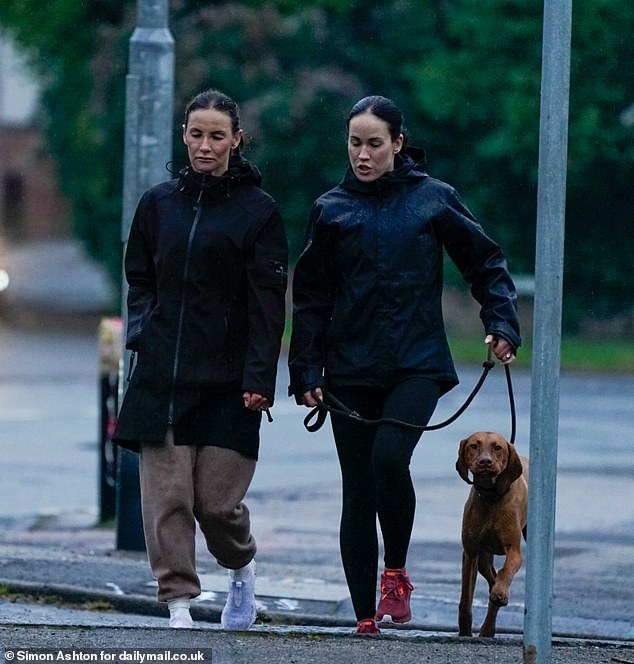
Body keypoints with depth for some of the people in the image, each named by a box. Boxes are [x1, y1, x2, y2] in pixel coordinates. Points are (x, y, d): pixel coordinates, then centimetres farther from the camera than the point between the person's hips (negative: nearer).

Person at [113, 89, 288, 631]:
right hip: (162, 374, 3)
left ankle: (242, 568, 27)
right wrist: (142, 328, 2)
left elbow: (267, 303, -5)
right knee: (166, 496, -6)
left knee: (216, 500, -3)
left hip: (227, 379, -3)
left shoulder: (258, 210, 0)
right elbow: (139, 277, 22)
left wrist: (259, 378, -13)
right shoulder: (159, 203, 11)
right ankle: (179, 605, -3)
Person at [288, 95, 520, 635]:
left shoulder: (433, 199, 1)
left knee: (389, 455, -26)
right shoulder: (332, 210, 5)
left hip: (418, 364, -2)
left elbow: (487, 263, 9)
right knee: (358, 493, 2)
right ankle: (366, 617, 8)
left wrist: (502, 326, -5)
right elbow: (311, 296, 7)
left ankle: (396, 572, -5)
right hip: (350, 369, 2)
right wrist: (306, 371, 0)